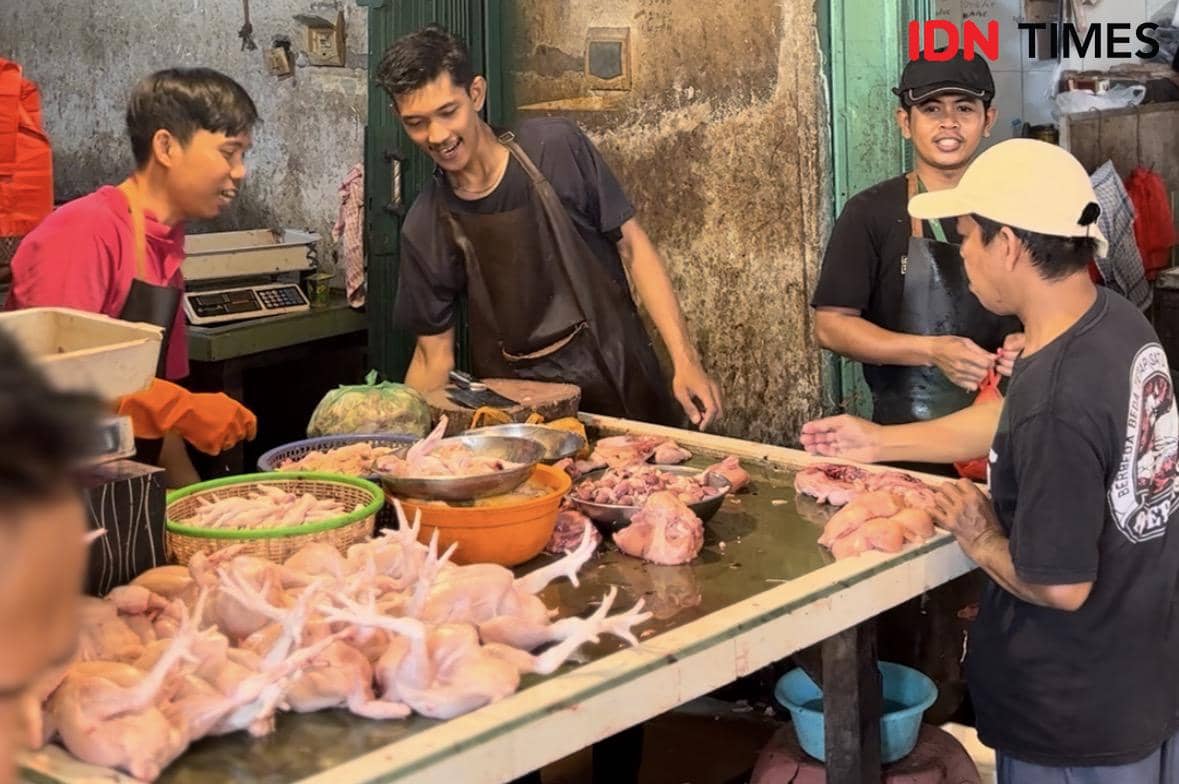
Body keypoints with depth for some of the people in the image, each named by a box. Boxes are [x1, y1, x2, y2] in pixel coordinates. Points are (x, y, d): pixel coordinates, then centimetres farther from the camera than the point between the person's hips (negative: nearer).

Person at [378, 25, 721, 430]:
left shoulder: (557, 148, -8)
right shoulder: (425, 228, -4)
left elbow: (632, 246, -4)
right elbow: (434, 357, 4)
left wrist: (685, 359, -11)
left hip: (618, 383, -2)